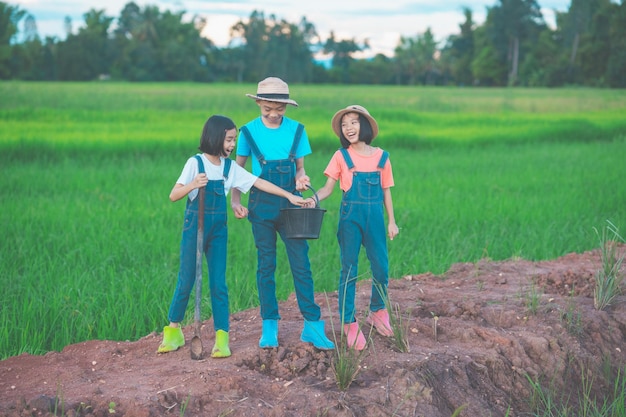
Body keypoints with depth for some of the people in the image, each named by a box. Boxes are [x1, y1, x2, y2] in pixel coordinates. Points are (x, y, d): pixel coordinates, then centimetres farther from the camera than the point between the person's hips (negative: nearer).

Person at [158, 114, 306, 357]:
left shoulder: (229, 167, 5)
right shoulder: (195, 163, -8)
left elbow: (259, 183, 7)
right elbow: (173, 196, -13)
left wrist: (289, 196, 4)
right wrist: (193, 185, -31)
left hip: (218, 229, 4)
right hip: (195, 227, -4)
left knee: (218, 283, 2)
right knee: (186, 280, 2)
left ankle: (222, 337, 4)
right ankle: (173, 331, 19)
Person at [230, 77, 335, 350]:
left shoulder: (296, 130, 2)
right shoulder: (249, 131, 1)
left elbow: (300, 167, 9)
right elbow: (237, 168, 7)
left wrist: (301, 179, -14)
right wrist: (235, 200, -5)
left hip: (290, 204, 0)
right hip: (261, 205, 0)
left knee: (301, 263, -3)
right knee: (266, 265, 6)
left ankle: (312, 325, 1)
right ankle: (269, 327, 14)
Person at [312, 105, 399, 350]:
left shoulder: (381, 157, 5)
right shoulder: (341, 157, 0)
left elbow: (386, 191, 10)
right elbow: (328, 187, -3)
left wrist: (391, 221, 7)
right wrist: (314, 198, -22)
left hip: (375, 217, 2)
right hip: (350, 216, -2)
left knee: (381, 267, 4)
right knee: (349, 269, 1)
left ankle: (378, 311, 29)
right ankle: (349, 323, 9)